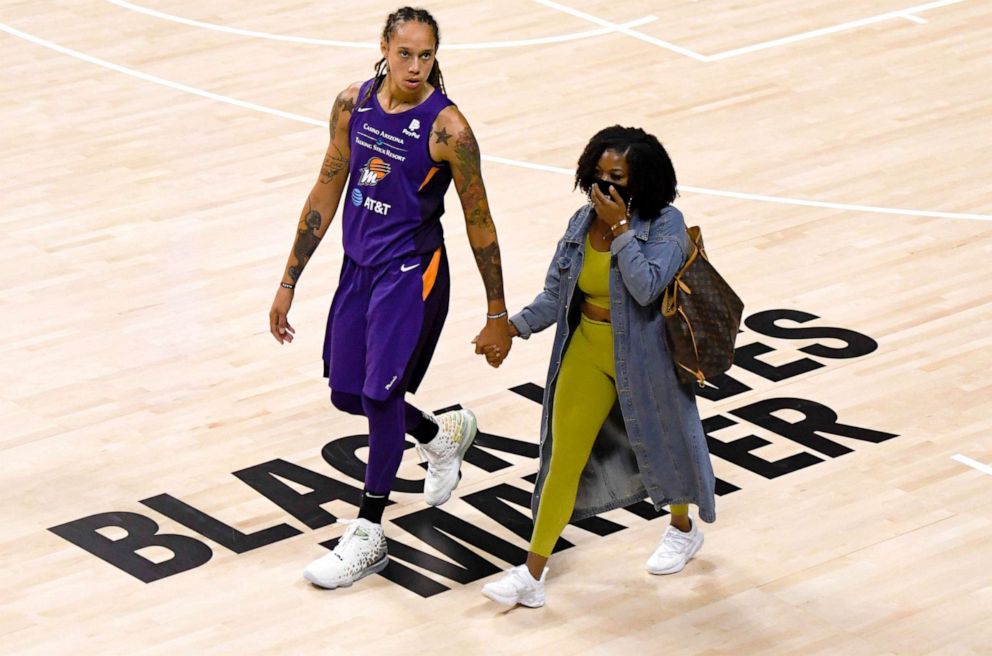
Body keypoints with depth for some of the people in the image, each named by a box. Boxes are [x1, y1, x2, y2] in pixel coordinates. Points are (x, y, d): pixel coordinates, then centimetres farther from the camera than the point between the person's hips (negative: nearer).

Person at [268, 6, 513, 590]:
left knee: (380, 394, -8)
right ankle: (444, 435, 42)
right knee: (347, 395, 12)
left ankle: (368, 537, 10)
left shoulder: (447, 127, -17)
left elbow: (479, 222, -10)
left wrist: (498, 316, -6)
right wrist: (290, 282, 9)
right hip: (359, 266, 6)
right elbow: (327, 193, 7)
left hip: (412, 273, -6)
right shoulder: (354, 104, -2)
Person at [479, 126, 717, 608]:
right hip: (587, 354, 4)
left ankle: (683, 528, 47)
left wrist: (620, 227, -29)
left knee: (662, 443, 17)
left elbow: (645, 287, -31)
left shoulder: (666, 225, -16)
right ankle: (533, 574, 0)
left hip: (643, 361, -4)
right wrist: (514, 327, -16)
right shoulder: (582, 224, -1)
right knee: (564, 457, -1)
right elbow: (555, 295, 0)